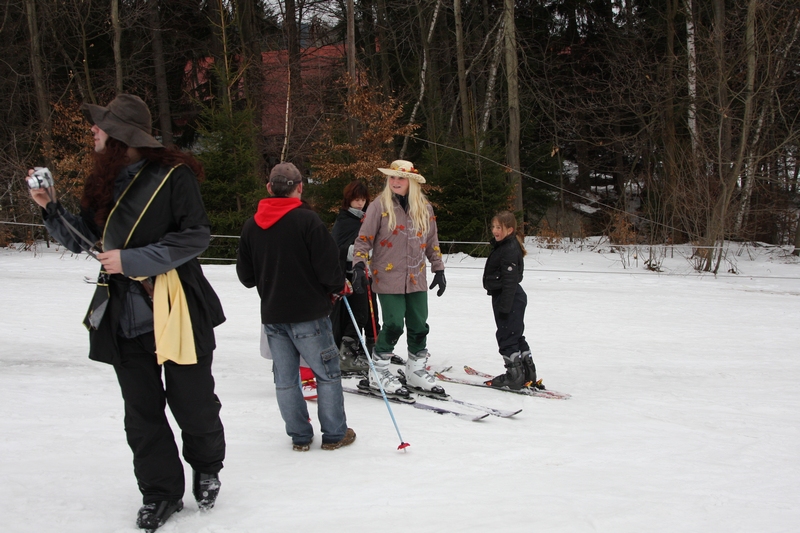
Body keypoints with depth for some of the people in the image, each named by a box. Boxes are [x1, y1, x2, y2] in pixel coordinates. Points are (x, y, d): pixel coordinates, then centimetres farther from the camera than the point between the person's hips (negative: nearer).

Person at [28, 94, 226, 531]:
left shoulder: (173, 175, -10)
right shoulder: (104, 182, 9)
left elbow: (197, 236, -15)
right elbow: (79, 239, 15)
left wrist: (133, 259, -19)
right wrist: (50, 208, -2)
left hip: (176, 310, -5)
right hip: (124, 315, 5)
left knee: (192, 402, 5)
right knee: (141, 411, 9)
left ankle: (206, 468, 32)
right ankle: (161, 491, 22)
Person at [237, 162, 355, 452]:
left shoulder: (251, 225, 3)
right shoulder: (307, 219, -13)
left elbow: (245, 275, 8)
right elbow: (328, 267, -15)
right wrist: (339, 286, 5)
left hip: (272, 315, 5)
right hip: (308, 313, -5)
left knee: (285, 378, 12)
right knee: (327, 373, 8)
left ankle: (299, 436, 17)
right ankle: (334, 434, 13)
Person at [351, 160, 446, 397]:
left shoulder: (424, 208, 7)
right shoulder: (379, 206, -5)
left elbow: (432, 242, 15)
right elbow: (364, 239, -6)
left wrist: (438, 269, 13)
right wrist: (359, 266, -17)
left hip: (416, 279, 5)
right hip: (388, 278, -5)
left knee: (419, 326, 9)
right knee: (393, 325, -8)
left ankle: (417, 371, 24)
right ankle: (379, 372, 7)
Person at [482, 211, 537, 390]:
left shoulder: (510, 250, -19)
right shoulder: (501, 246, 14)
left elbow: (510, 281, -23)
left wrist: (505, 306, -24)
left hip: (510, 300, -11)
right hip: (504, 298, 11)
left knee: (507, 336, -4)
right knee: (516, 336, 16)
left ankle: (515, 375, 3)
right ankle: (528, 374, 24)